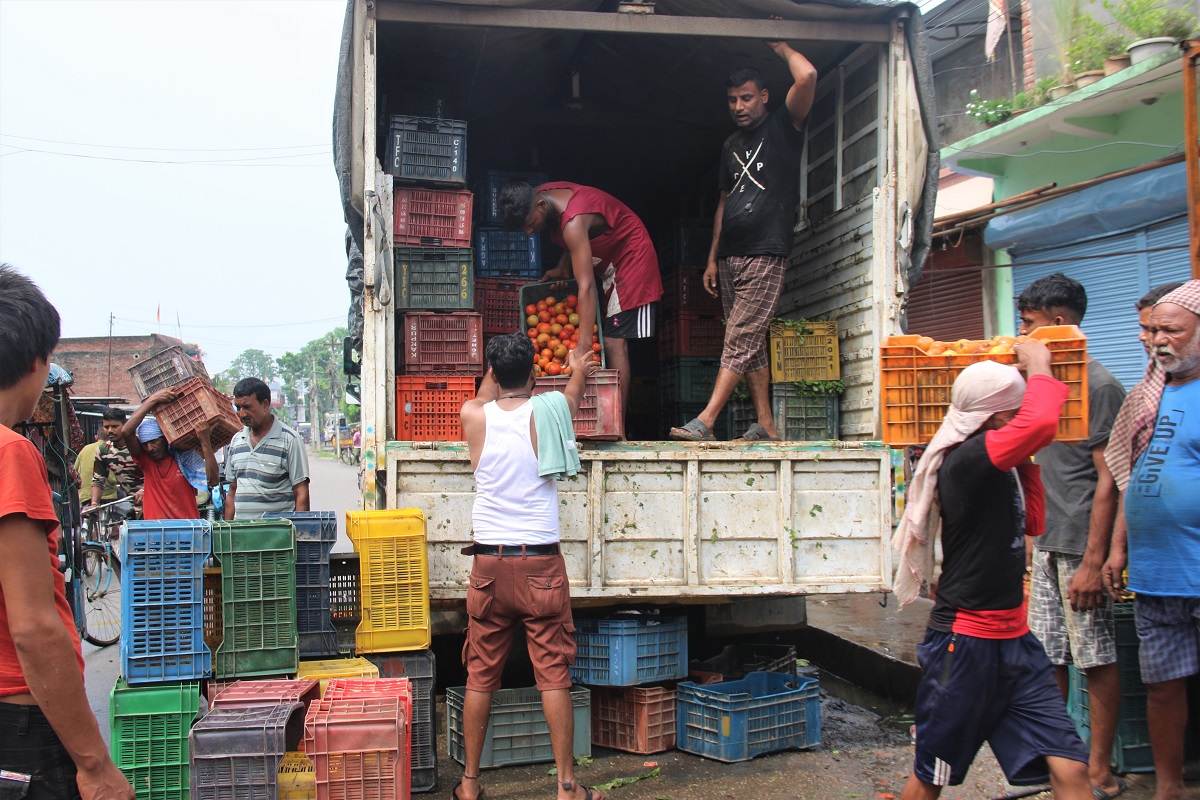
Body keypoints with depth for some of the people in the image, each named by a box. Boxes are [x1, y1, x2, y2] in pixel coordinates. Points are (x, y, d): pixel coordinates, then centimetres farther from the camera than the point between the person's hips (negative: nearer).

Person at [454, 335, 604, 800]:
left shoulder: (474, 416, 0)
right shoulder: (547, 410, -3)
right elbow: (574, 391, 22)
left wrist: (499, 366, 47)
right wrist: (578, 368, 45)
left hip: (489, 565, 2)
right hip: (541, 566, -2)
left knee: (480, 677, 10)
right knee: (554, 676, 3)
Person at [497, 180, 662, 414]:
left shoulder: (573, 222, -35)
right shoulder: (541, 195, -9)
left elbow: (586, 287, -42)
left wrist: (584, 345, -47)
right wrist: (563, 267, -7)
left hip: (630, 256, -9)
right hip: (603, 260, 9)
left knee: (614, 341, -16)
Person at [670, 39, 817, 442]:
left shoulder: (783, 128, 2)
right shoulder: (731, 145, 20)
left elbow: (807, 77, -16)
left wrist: (780, 46, 3)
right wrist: (712, 258, 17)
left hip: (765, 254, -7)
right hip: (729, 257, 7)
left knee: (741, 339, -11)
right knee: (750, 343, 5)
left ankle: (704, 421, -16)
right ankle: (766, 427, 8)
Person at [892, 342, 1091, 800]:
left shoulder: (999, 467, 8)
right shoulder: (965, 461, -21)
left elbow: (1032, 523, 21)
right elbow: (1040, 424, -36)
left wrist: (1025, 462, 14)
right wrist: (1039, 368, -17)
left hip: (1014, 641, 8)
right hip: (964, 644, -8)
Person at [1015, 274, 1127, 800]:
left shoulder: (1098, 386, -12)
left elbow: (1109, 479, -16)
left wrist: (1093, 561, -19)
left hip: (1081, 548, -8)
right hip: (1047, 545, 8)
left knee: (1097, 660, 2)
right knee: (1048, 659, 13)